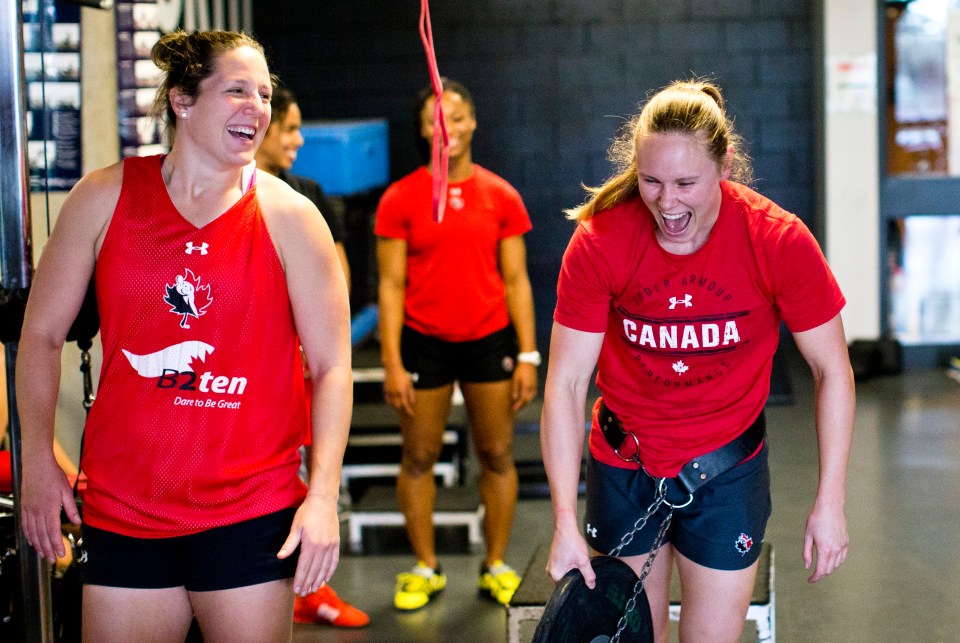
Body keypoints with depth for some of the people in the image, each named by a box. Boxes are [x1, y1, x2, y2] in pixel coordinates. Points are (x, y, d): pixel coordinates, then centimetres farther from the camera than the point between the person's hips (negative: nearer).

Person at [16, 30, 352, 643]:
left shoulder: (289, 217, -2)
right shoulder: (106, 197, 2)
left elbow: (332, 366, -3)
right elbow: (42, 333, 8)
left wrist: (323, 494, -12)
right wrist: (37, 457, 3)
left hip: (251, 512, -1)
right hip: (122, 507, 1)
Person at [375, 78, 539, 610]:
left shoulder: (501, 197, 3)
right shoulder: (400, 199, -2)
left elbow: (516, 281, 4)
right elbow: (391, 284, -2)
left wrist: (527, 355, -1)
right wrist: (392, 362, -8)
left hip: (489, 340, 1)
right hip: (423, 343, -1)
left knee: (496, 455, 6)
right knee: (418, 458, 6)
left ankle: (496, 567, 19)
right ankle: (425, 569, 20)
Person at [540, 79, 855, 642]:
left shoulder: (779, 241, -19)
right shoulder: (599, 241, -18)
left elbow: (832, 370, -8)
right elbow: (566, 383, -14)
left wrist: (830, 503, -10)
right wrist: (566, 521, -18)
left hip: (727, 467, -1)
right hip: (623, 467, 1)